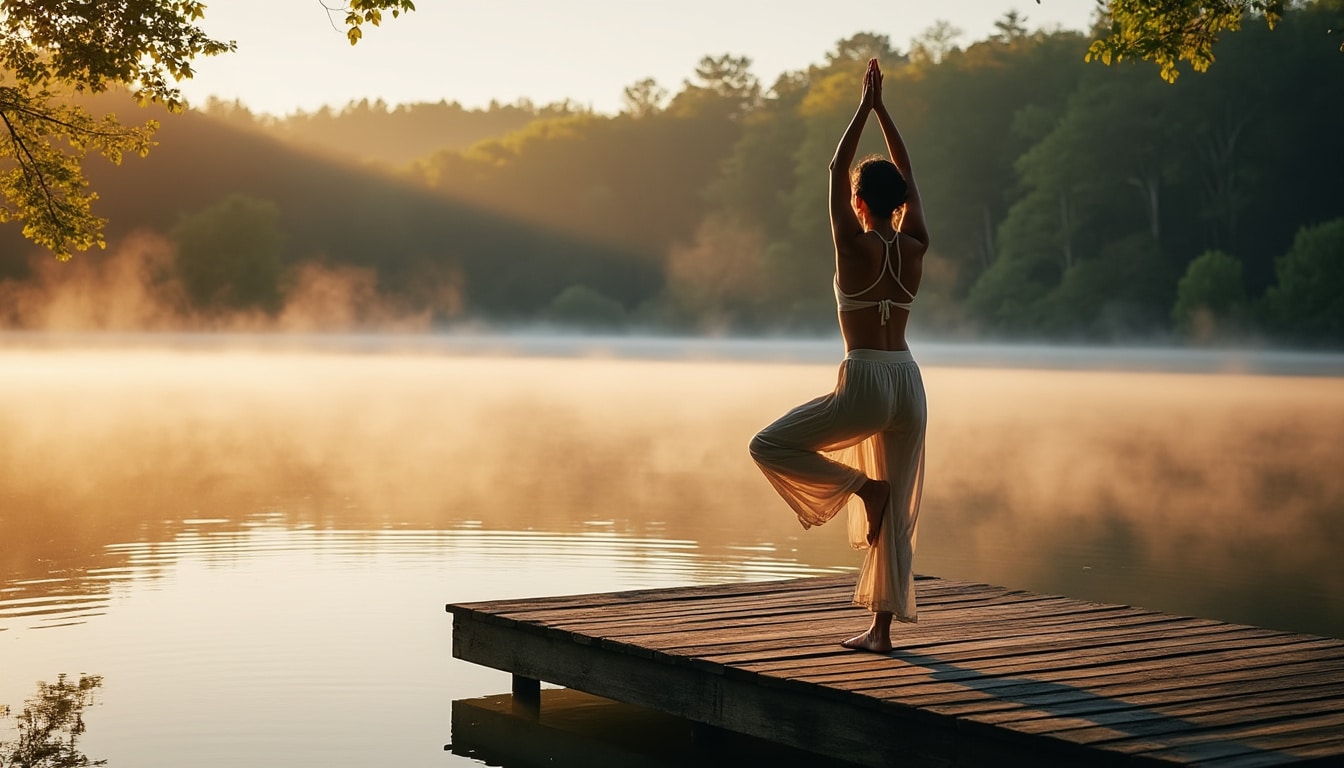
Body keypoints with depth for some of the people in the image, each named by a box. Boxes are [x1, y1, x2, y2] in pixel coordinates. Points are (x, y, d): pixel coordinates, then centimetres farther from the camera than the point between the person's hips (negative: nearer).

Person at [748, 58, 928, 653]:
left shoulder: (855, 246, -9)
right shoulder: (915, 248, 4)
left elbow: (836, 169, -1)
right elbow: (906, 176, 16)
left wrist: (865, 106, 5)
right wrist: (882, 109, 17)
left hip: (864, 385, -6)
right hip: (909, 385, 6)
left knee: (769, 447, 8)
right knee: (897, 512, 9)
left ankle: (861, 485, -3)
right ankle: (881, 628, 11)